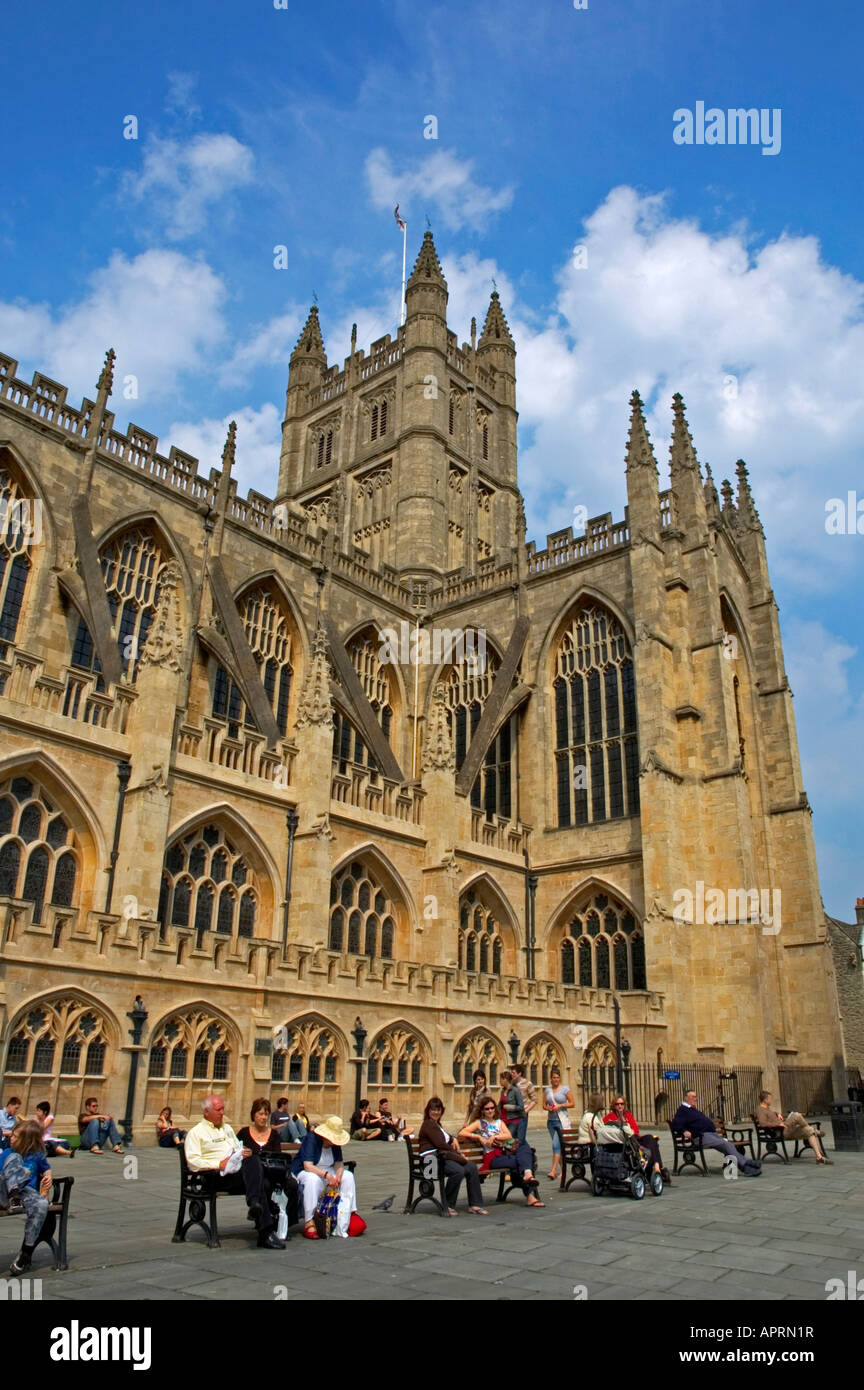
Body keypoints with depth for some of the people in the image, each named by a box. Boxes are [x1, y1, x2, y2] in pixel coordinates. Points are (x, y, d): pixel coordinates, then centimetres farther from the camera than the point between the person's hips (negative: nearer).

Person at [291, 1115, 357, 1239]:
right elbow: (308, 1166, -31)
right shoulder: (312, 1138, -24)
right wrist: (327, 1175, -39)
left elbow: (339, 1162, -2)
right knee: (313, 1179, -39)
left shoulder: (335, 1142, -2)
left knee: (348, 1176, -12)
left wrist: (338, 1176, -24)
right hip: (303, 1172, -6)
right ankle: (309, 1223, -36)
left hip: (327, 1171, 7)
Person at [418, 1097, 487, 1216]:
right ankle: (447, 1205, -17)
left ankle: (475, 1205, -8)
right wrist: (459, 1155, -10)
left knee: (472, 1167, -9)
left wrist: (453, 1139, 23)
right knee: (458, 1171, -33)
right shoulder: (428, 1124, -5)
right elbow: (440, 1144, -14)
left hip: (443, 1156, 10)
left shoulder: (436, 1124, 25)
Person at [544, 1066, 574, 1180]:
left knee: (556, 1145, -14)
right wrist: (548, 1108, -8)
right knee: (559, 1145, 12)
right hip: (551, 1120, 5)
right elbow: (544, 1104, 13)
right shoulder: (547, 1090, 9)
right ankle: (562, 1170, 23)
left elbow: (572, 1104, -3)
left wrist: (561, 1106, -15)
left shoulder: (565, 1089, -2)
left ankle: (553, 1171, -17)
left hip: (562, 1120, -5)